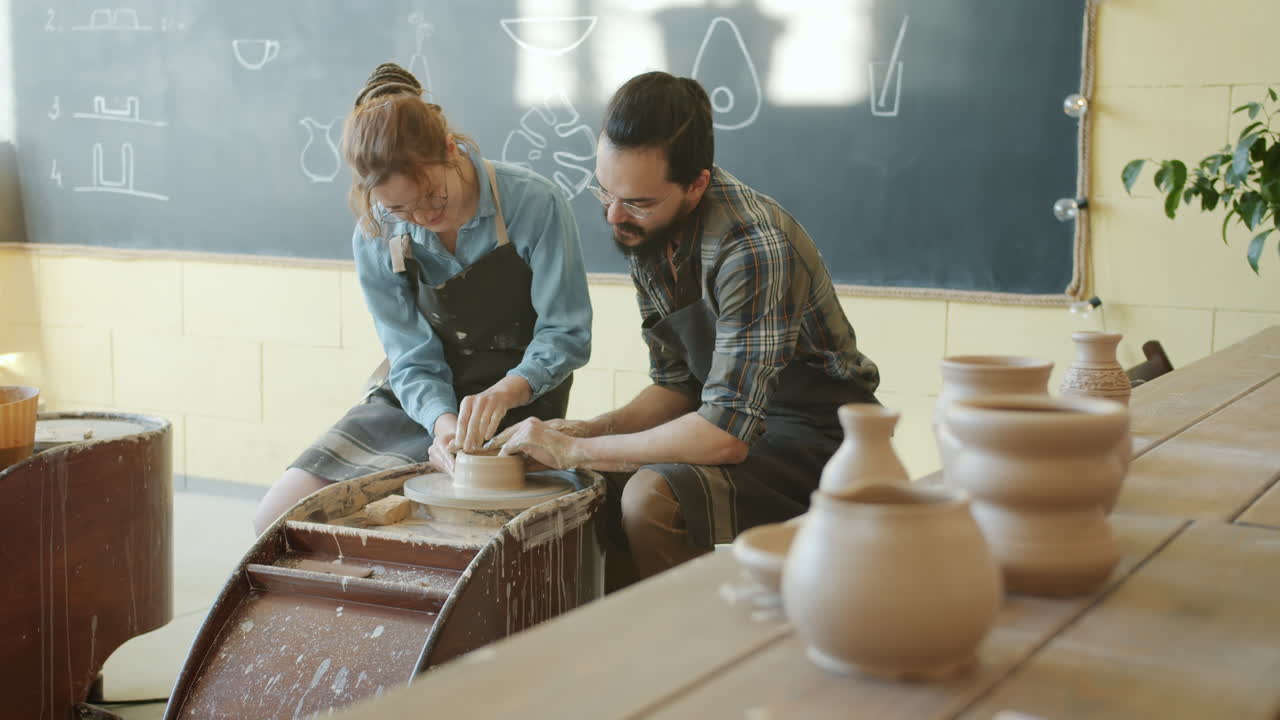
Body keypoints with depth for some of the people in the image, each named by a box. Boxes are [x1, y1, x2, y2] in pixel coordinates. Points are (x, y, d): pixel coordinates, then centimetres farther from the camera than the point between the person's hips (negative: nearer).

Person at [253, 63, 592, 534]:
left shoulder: (534, 204, -20)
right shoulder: (376, 239, -10)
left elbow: (566, 334, -15)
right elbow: (414, 361, -8)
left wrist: (503, 393, -33)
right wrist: (443, 421, -29)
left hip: (519, 403, -4)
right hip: (420, 402, 4)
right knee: (278, 520, -7)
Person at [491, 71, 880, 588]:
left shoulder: (751, 248, -28)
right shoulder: (644, 233, 0)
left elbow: (726, 434, -31)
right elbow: (676, 388, 9)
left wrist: (575, 450, -23)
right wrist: (586, 430, -9)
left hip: (817, 435, -8)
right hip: (738, 423, 8)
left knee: (651, 498, -28)